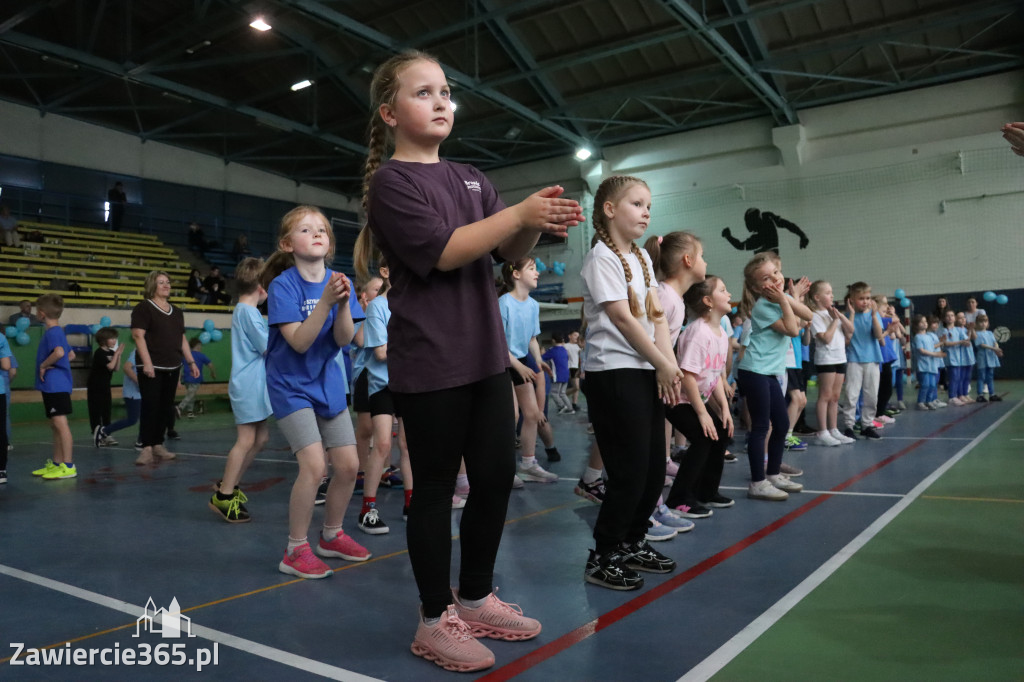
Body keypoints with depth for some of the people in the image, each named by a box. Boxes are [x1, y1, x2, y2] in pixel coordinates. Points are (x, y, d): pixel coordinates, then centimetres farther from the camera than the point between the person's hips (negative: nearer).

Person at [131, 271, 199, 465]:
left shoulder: (176, 312, 18)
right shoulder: (143, 308, -3)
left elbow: (182, 339, 21)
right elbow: (138, 335, -11)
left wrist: (191, 362, 15)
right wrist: (147, 362, -19)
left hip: (172, 368, 7)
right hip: (152, 367, -6)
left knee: (165, 407, 7)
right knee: (150, 407, -9)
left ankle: (158, 445, 14)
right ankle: (147, 448, -7)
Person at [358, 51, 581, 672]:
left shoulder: (470, 179, 15)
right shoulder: (390, 180, -5)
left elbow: (511, 253, 9)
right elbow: (442, 252, -18)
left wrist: (538, 226, -12)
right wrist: (521, 212, -21)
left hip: (486, 353, 7)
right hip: (429, 361, -7)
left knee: (498, 475, 10)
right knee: (436, 487, 2)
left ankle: (476, 597, 29)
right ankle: (435, 619, 19)